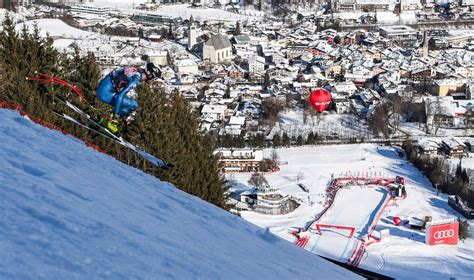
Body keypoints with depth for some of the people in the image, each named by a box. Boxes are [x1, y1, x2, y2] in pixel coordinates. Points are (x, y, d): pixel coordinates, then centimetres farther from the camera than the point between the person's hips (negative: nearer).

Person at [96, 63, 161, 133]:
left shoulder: (138, 71, 9)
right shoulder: (136, 79, -20)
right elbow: (120, 95, -28)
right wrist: (115, 114, -26)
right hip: (105, 93, -10)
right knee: (134, 105, -11)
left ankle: (107, 119, 14)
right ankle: (110, 121, -5)